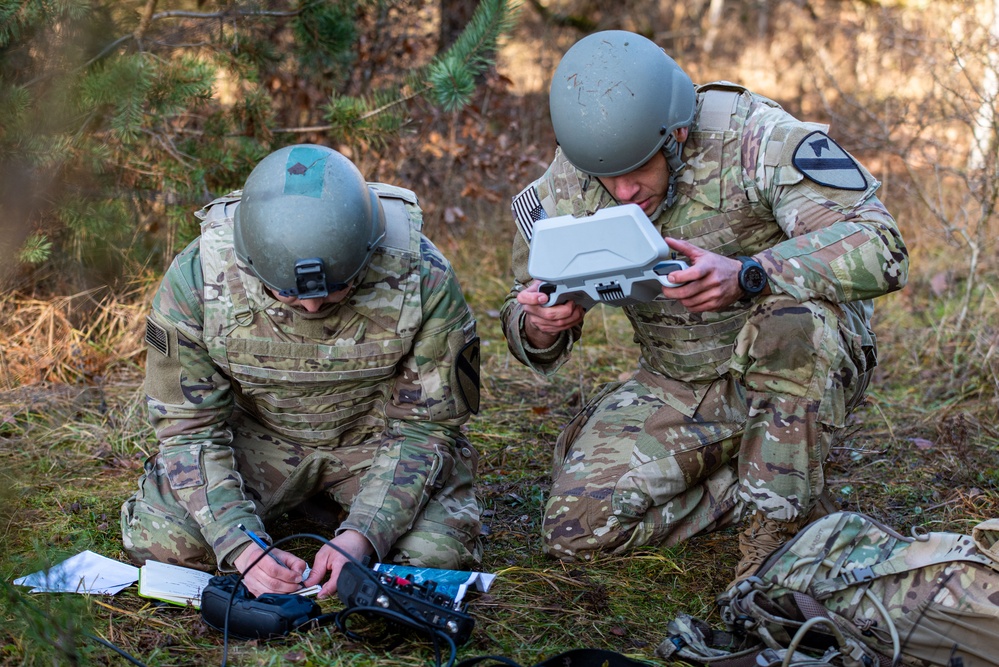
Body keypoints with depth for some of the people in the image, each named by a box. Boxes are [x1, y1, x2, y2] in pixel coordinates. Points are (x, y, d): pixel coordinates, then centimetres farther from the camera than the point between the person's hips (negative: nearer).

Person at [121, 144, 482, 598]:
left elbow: (425, 424, -17)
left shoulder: (422, 279, -28)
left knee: (435, 551, -25)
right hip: (257, 437, 1)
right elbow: (188, 426, -17)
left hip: (377, 436, 0)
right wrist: (240, 545, -31)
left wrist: (364, 534, -31)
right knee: (160, 540, -21)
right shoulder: (197, 278, -26)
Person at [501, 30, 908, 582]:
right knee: (577, 530, -15)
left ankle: (779, 520, -17)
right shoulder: (567, 186, -10)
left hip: (803, 370, -3)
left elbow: (880, 247, -32)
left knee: (794, 316, -39)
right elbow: (527, 309, 1)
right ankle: (752, 485, 6)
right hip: (675, 388, 4)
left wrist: (746, 276, -47)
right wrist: (538, 329, -25)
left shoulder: (754, 136, -23)